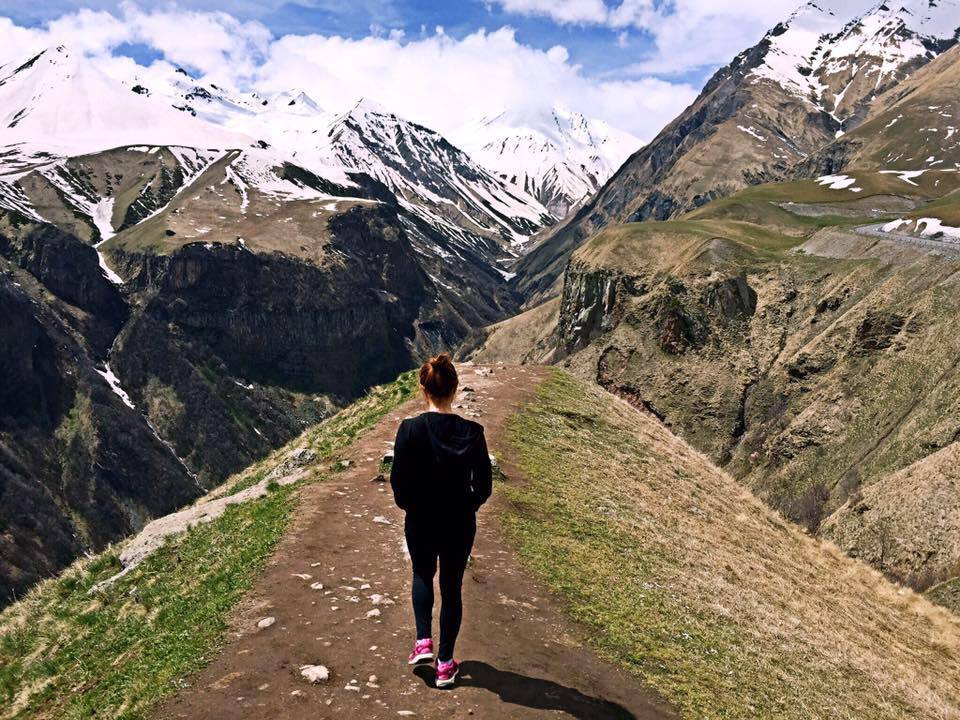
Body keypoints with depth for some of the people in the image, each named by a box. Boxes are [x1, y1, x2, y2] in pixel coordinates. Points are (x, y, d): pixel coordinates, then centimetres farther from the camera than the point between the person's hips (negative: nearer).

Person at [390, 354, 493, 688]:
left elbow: (398, 481, -11)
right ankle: (445, 664, 23)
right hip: (459, 525, 1)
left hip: (420, 523, 0)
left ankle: (424, 641, 18)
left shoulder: (410, 429, -17)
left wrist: (411, 505, 8)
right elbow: (484, 485, -6)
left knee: (423, 576, 28)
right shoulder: (471, 432, -13)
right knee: (452, 588, 15)